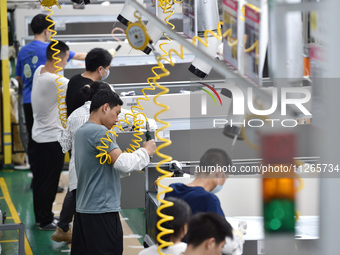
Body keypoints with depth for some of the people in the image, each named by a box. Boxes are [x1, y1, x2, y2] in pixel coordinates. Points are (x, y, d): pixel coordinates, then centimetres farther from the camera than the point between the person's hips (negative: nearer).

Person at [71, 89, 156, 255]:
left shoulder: (81, 132, 15)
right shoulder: (99, 132, -15)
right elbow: (123, 163, -21)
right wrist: (146, 151, -5)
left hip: (83, 210, 9)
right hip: (102, 211, -9)